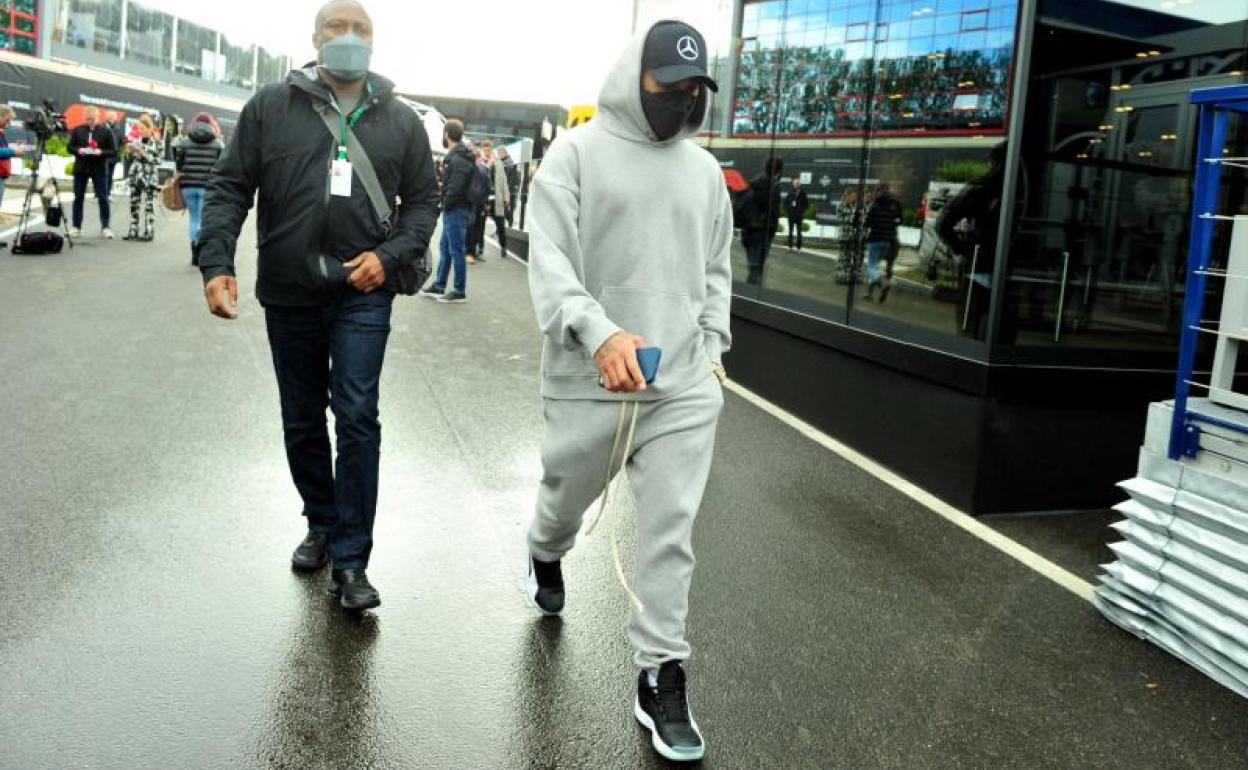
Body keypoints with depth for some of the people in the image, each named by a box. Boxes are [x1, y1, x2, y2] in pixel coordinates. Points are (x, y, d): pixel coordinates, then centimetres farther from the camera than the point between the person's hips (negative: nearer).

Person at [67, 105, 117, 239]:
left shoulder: (106, 132, 0)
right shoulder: (77, 130, 6)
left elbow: (114, 152, -3)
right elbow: (70, 147, 8)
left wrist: (101, 152, -19)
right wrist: (78, 150, -12)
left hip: (99, 169, -2)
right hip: (80, 168, 2)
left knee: (103, 198, -1)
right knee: (78, 198, 6)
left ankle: (105, 227, 6)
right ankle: (76, 227, 12)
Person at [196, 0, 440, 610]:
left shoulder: (400, 121, 5)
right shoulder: (270, 107, 2)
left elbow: (424, 199, 9)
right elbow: (230, 187, 2)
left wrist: (391, 255, -7)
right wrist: (216, 261, -11)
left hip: (363, 294, -1)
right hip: (289, 295, 1)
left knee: (357, 420, -7)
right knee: (302, 421, 13)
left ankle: (350, 560, 2)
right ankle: (322, 525, 34)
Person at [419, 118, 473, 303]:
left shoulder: (457, 160, -19)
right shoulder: (458, 156, 13)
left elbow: (455, 189, -25)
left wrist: (445, 204, -11)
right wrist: (443, 185, 7)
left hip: (456, 210, -10)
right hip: (454, 210, 10)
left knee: (456, 250, -2)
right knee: (445, 248, 16)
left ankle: (460, 291, 6)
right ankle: (439, 286, 25)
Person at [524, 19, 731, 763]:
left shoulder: (705, 170, 11)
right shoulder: (577, 152, -5)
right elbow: (550, 259, -15)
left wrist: (712, 347, 10)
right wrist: (598, 332, -31)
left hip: (684, 385, 3)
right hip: (590, 380, -2)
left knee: (673, 532, 1)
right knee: (566, 498, 20)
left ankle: (661, 679, 13)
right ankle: (547, 557, 56)